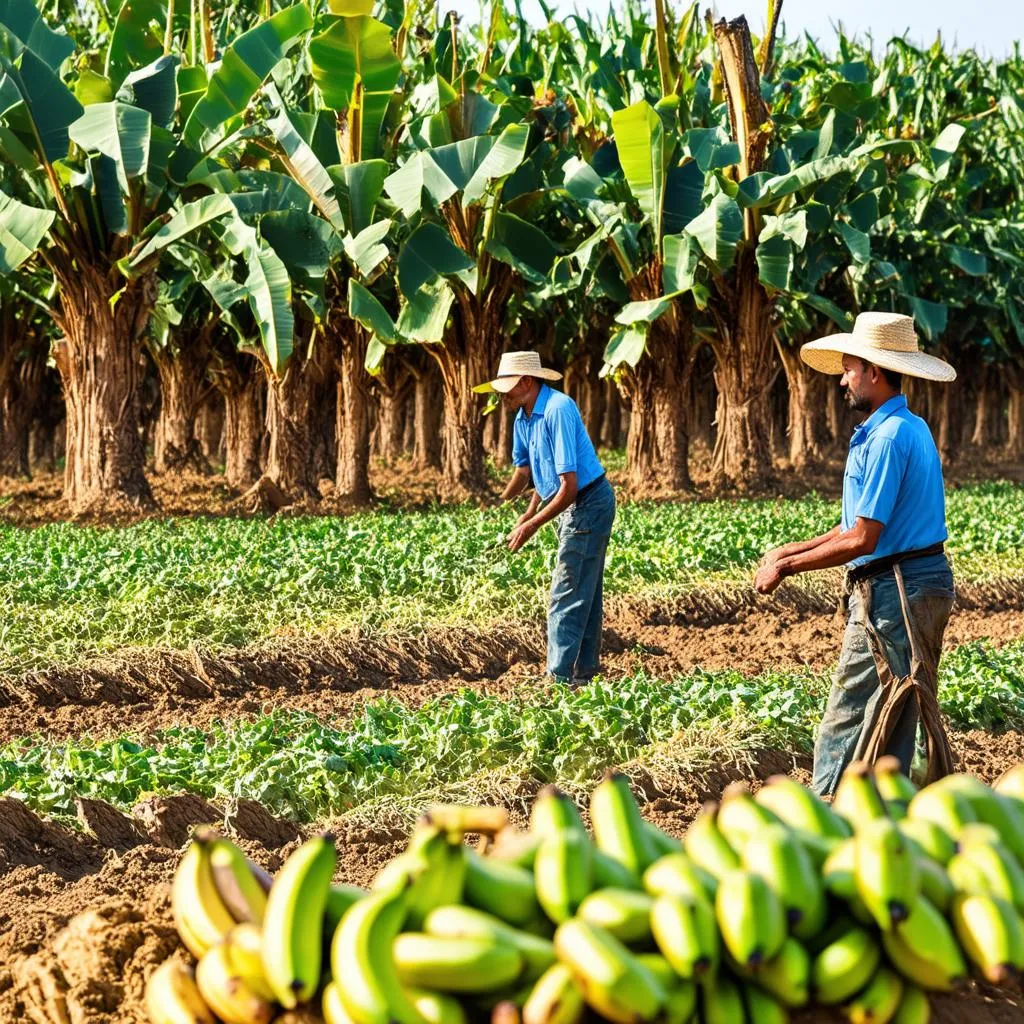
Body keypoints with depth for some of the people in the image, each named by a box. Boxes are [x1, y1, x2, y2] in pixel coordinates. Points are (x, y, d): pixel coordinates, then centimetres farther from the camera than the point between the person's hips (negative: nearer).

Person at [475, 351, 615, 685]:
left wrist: (532, 525, -21)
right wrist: (501, 501, 1)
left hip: (588, 504, -10)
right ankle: (584, 672, 20)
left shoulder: (558, 410, -25)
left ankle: (559, 677, -10)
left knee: (567, 596, -10)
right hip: (574, 507, 10)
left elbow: (569, 485, -26)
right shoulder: (523, 418, 6)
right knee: (585, 593, 14)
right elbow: (525, 469, 18)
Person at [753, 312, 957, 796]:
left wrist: (787, 567, -9)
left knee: (845, 727, -5)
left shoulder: (888, 437, -17)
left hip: (893, 593, -10)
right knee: (892, 727, 13)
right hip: (922, 586, 10)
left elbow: (862, 539, -20)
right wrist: (788, 551, 16)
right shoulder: (911, 428, 15)